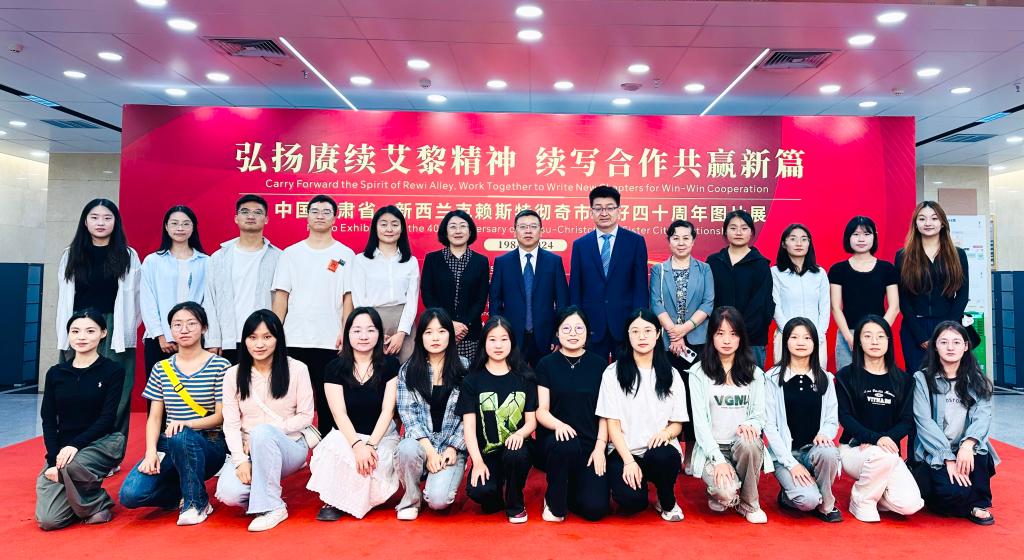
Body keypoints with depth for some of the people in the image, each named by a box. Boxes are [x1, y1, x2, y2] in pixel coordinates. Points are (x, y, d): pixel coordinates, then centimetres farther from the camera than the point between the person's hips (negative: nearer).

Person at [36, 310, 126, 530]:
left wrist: (75, 445, -23)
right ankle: (78, 499, 18)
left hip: (103, 443, -3)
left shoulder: (113, 370, -3)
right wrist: (53, 460, -8)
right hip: (62, 449, 3)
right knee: (48, 520, -16)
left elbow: (107, 419, -9)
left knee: (73, 465, -37)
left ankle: (99, 504, -7)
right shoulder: (55, 373, 8)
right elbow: (49, 421, 5)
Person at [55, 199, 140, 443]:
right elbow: (64, 299, 11)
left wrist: (127, 333, -2)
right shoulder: (70, 255, 11)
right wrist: (66, 335, 6)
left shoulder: (128, 256, 4)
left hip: (115, 334, -2)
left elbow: (133, 299, 2)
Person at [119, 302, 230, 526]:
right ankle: (184, 493, 11)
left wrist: (185, 424, -23)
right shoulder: (161, 369, 10)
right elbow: (154, 417, 5)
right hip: (168, 446, 4)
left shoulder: (219, 366, -3)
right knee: (130, 495, -20)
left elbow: (221, 416, -7)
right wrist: (151, 452, -11)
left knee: (180, 437, -37)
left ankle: (197, 503, -13)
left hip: (208, 446, -3)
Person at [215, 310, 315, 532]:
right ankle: (261, 494, 9)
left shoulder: (297, 369, -4)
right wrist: (241, 461, -17)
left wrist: (265, 431, -16)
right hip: (248, 450, 2)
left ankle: (272, 507, -21)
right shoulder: (233, 375, 2)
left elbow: (305, 416, -4)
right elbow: (231, 424, -3)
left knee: (262, 432, -36)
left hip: (289, 446, -2)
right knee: (228, 493, -28)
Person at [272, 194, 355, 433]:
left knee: (327, 400, 5)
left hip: (330, 341, -1)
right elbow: (281, 295, 6)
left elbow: (348, 297, 2)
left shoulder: (345, 255, 4)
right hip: (294, 339, 2)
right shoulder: (291, 253, 9)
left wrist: (345, 332, -7)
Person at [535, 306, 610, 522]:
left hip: (591, 445, 1)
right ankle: (554, 502, -9)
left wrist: (600, 445, -8)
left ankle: (571, 488, 20)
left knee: (596, 508, -16)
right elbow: (541, 410, -3)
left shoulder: (599, 365, 6)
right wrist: (558, 425, -23)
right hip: (555, 439, -1)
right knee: (567, 444, -37)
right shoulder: (546, 364, 3)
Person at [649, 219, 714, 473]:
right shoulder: (658, 270, 9)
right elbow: (656, 304, 0)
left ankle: (691, 453, 8)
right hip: (666, 342, 0)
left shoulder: (704, 270, 9)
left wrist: (684, 328, -12)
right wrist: (673, 333, -11)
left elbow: (708, 304, -1)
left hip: (697, 341, 0)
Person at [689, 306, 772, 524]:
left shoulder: (754, 373, 8)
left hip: (743, 445, 2)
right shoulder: (699, 373, -1)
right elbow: (700, 421, -6)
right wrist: (718, 460, -17)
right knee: (726, 493, -30)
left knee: (750, 443, -35)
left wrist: (750, 425, -20)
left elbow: (759, 415, 6)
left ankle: (749, 502, -7)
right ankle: (719, 492, 11)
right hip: (712, 448, -2)